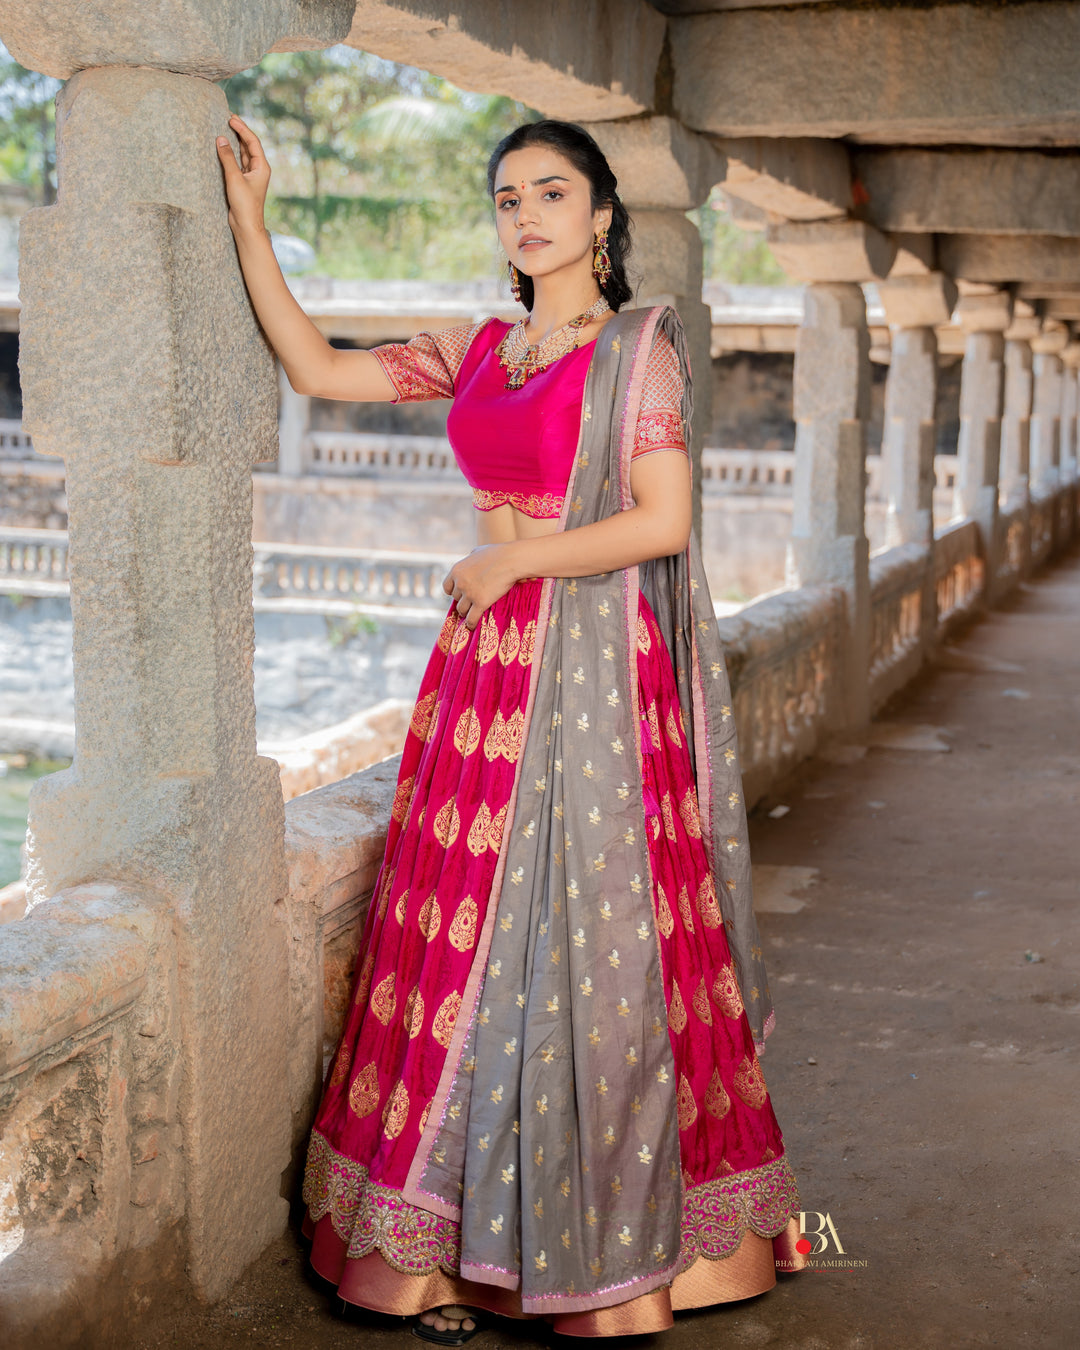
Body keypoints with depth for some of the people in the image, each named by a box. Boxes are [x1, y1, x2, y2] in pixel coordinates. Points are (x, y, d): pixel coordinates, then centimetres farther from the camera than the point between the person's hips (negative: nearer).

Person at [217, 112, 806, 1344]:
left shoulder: (637, 346, -3)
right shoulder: (478, 351, 14)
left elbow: (664, 521, -11)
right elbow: (315, 369, 14)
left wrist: (512, 559, -8)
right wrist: (249, 220, 12)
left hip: (592, 668, -5)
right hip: (485, 665, 6)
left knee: (578, 941, -3)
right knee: (474, 942, 5)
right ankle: (462, 1244, 14)